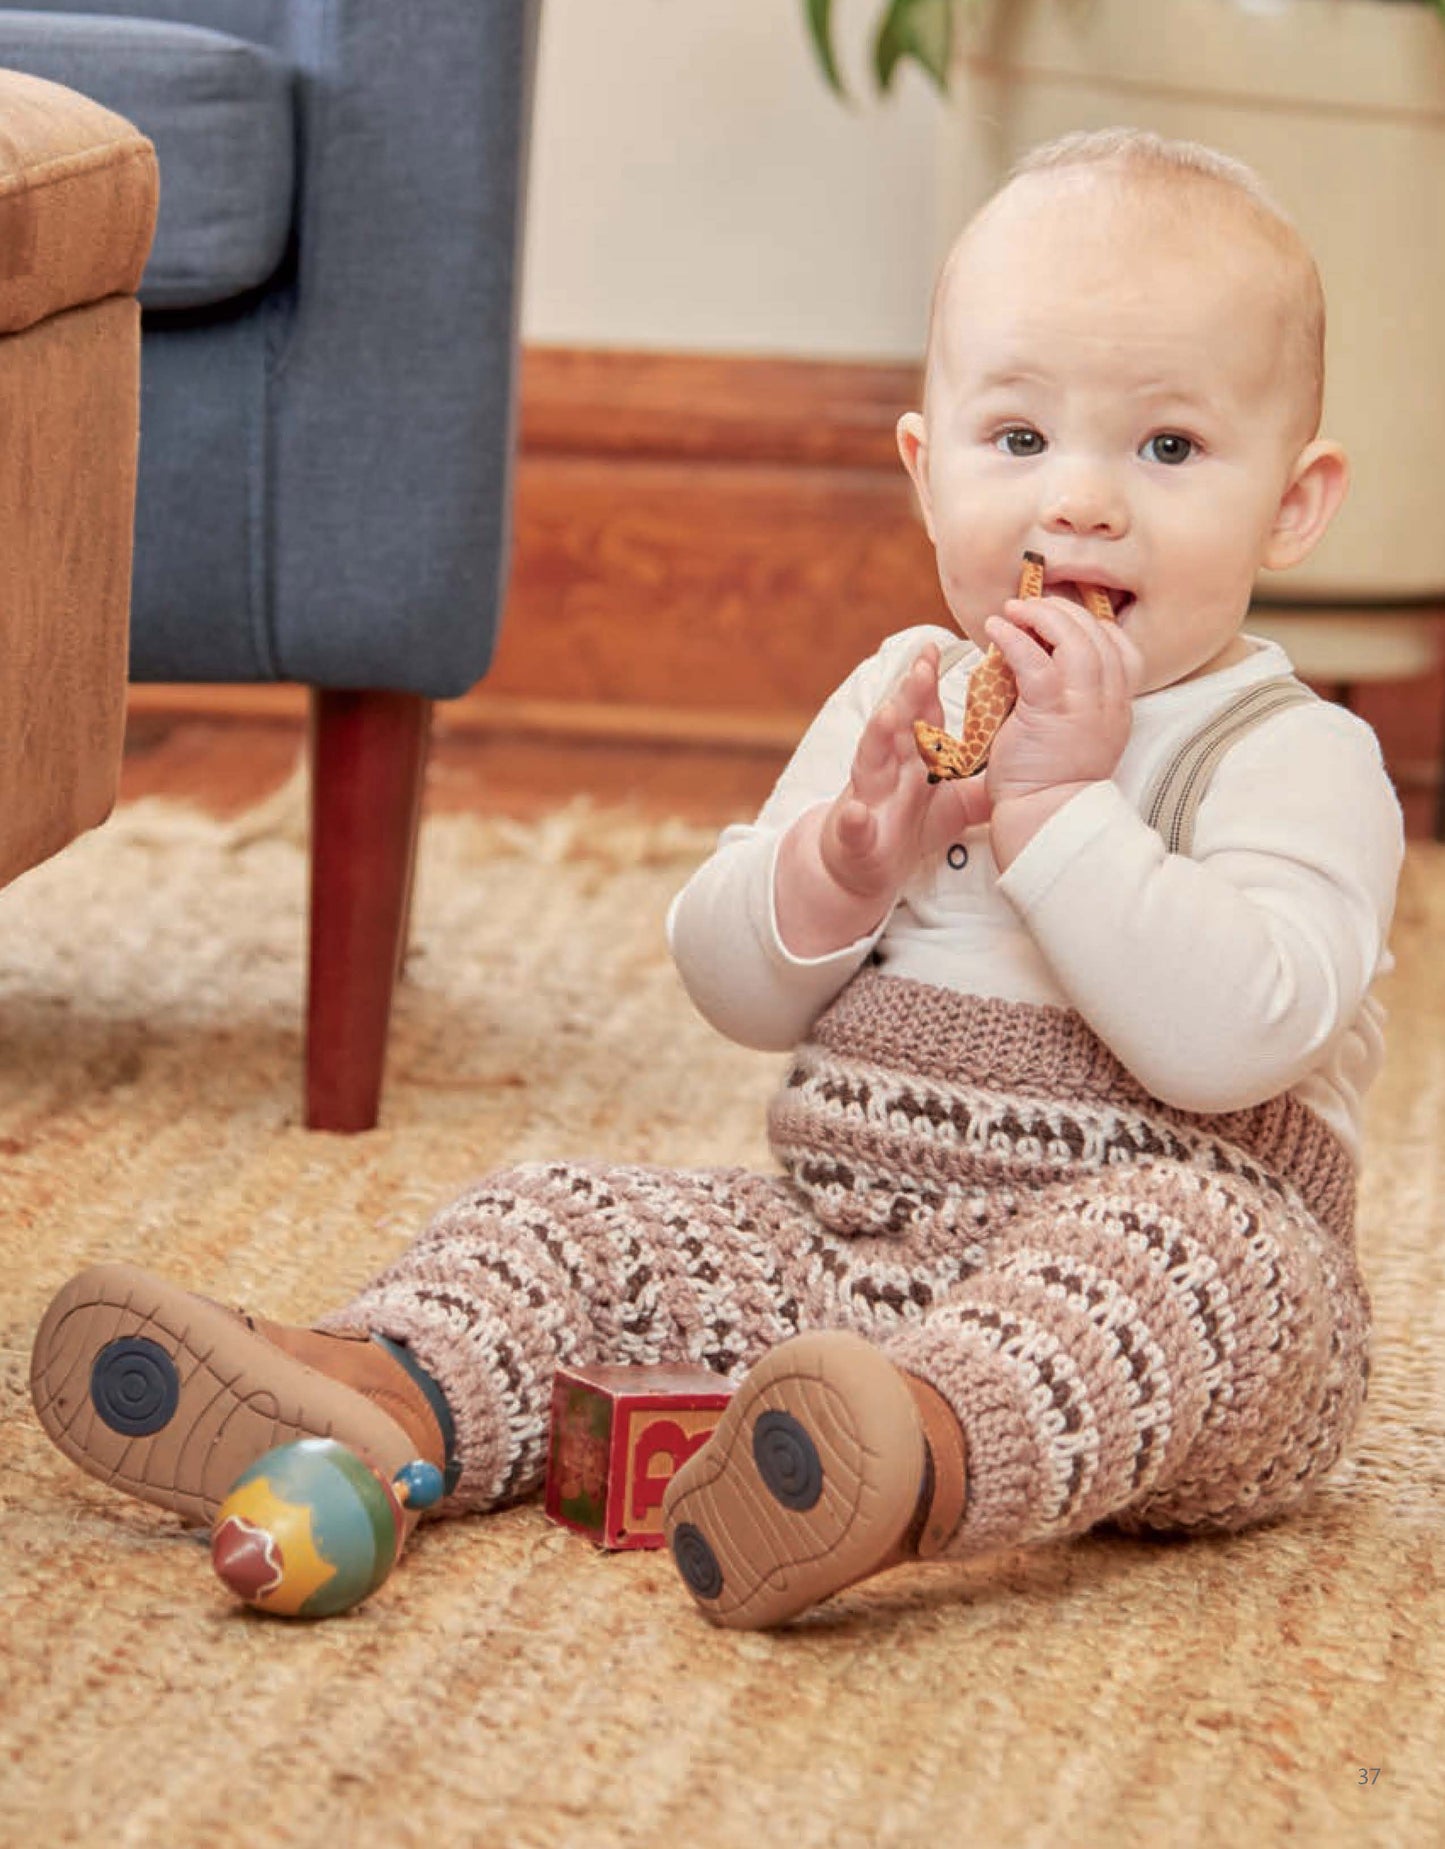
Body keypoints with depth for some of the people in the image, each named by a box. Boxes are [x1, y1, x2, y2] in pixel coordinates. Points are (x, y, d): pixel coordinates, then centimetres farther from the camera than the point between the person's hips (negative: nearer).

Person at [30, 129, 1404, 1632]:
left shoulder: (1298, 761, -6)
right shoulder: (904, 701, 14)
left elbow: (1235, 1038, -24)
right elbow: (731, 988, 9)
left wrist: (1057, 806, -22)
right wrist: (842, 866, -12)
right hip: (848, 1229, 6)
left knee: (1185, 1246, -38)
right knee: (577, 1219, -7)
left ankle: (934, 1451, -66)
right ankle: (386, 1396, -36)